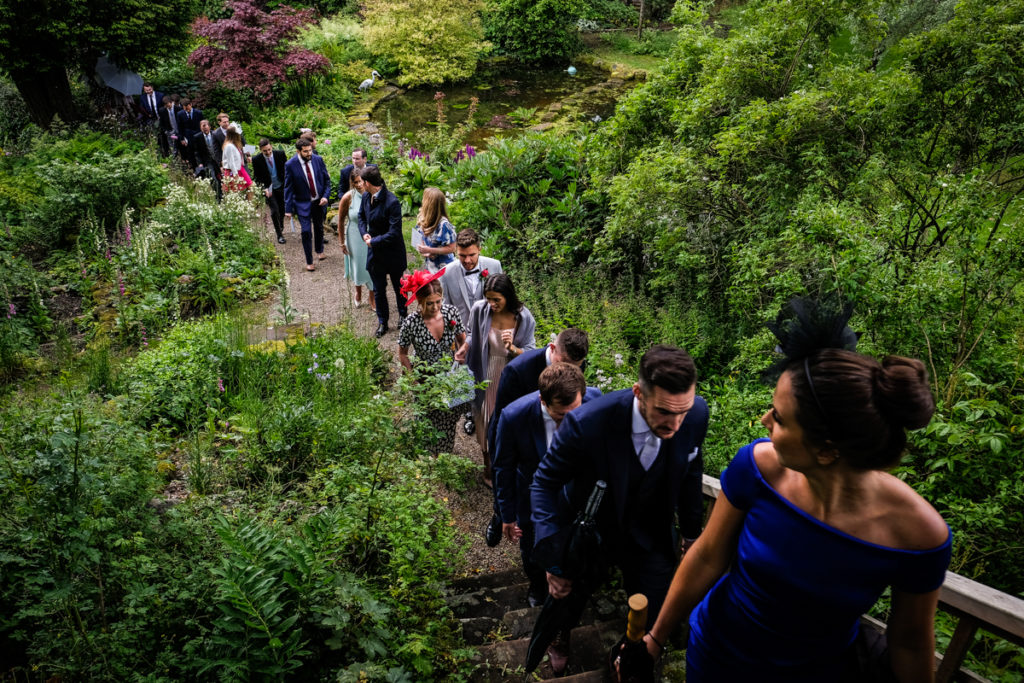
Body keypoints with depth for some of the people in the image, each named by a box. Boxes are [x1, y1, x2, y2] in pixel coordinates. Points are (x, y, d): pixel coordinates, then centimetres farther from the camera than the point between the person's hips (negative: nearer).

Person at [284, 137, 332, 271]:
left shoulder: (318, 160, -8)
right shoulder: (290, 165, -15)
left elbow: (326, 179, 3)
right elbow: (288, 188, -10)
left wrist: (326, 196, -11)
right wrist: (288, 209, -11)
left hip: (319, 201, 3)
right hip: (303, 204, -3)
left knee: (319, 227, 21)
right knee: (306, 231, -6)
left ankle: (319, 250, 47)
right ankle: (309, 262, 8)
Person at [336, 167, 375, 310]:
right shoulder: (348, 197, -16)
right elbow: (341, 220, -5)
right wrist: (342, 243, -2)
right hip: (355, 238, 0)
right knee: (357, 264, 18)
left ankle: (372, 298, 29)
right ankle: (358, 293, 45)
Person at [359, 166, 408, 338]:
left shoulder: (392, 202, -27)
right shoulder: (366, 197, -5)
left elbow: (394, 234, -27)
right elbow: (361, 216, 15)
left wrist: (373, 241, -19)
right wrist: (364, 233, -3)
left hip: (392, 253, -5)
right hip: (375, 252, 6)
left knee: (398, 286, 17)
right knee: (378, 289, 14)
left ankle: (402, 315, 41)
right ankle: (382, 323, 29)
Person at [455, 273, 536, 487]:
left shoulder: (523, 318, -19)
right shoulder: (479, 310, -15)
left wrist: (512, 348, -33)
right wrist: (464, 348, -14)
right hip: (486, 378, 1)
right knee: (486, 423, 18)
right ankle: (489, 468, 43)